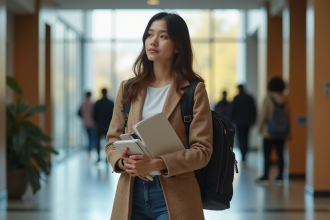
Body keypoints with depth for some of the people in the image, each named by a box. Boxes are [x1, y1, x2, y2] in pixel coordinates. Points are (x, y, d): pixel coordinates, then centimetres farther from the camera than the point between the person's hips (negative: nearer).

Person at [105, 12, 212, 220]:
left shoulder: (194, 91, -4)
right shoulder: (128, 89, 8)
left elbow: (202, 150, -9)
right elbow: (112, 140, 10)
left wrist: (156, 164, -21)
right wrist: (122, 161, -12)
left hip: (174, 197, -3)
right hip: (132, 193, 4)